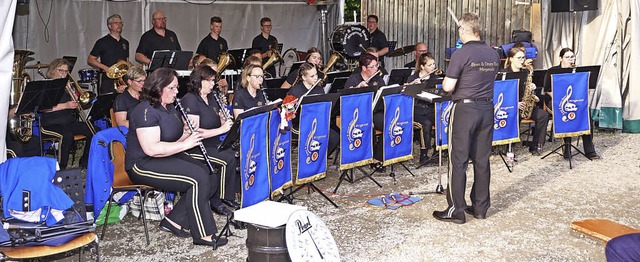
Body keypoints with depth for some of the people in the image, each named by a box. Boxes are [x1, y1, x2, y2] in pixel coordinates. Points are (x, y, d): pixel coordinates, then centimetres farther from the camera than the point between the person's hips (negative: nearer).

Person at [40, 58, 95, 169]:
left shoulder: (67, 86, 21)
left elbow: (76, 103, 13)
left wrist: (70, 90, -1)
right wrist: (65, 105, -20)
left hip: (70, 122, 6)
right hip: (51, 124, -6)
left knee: (93, 131, -16)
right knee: (67, 135, -37)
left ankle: (84, 163, -1)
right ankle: (61, 167, -24)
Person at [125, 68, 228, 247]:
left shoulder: (169, 107, 14)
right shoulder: (146, 111, -17)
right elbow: (151, 149, -27)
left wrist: (189, 134, -2)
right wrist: (185, 144, -21)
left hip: (169, 158, 10)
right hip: (143, 165, -10)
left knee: (211, 179, -9)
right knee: (198, 178, -25)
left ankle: (173, 221, -2)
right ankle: (202, 235, -16)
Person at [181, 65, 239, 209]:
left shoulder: (212, 98, 14)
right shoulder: (190, 100, -12)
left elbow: (218, 126, 21)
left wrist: (224, 120, -2)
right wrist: (221, 129, -22)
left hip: (214, 144, 8)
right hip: (195, 148, -8)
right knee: (228, 158, -27)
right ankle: (225, 198, -13)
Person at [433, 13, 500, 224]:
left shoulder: (461, 54, -14)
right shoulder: (493, 54, 6)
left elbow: (448, 87, -14)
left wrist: (446, 81, 5)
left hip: (465, 108, -6)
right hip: (487, 108, 6)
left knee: (458, 160, 0)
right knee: (482, 159, 11)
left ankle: (456, 210, 3)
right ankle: (480, 206, 18)